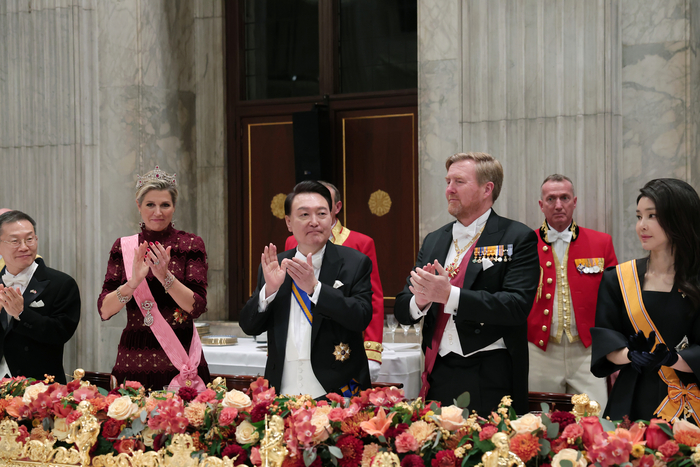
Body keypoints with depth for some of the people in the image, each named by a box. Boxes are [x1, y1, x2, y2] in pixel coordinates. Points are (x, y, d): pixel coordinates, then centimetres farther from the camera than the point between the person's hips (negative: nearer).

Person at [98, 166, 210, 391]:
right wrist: (133, 282, -18)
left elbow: (197, 307, -8)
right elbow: (104, 310, -1)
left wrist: (165, 276, -21)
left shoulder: (190, 244, 1)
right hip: (133, 362, 2)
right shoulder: (123, 247, 7)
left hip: (179, 360, -2)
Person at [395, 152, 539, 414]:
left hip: (490, 381, -4)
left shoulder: (518, 239, -1)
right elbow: (402, 311, 12)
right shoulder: (434, 241, 15)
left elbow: (518, 306, -15)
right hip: (438, 377, 4)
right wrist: (420, 300, -12)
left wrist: (449, 295, -21)